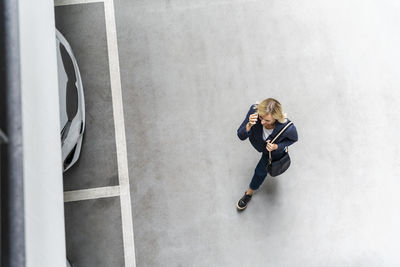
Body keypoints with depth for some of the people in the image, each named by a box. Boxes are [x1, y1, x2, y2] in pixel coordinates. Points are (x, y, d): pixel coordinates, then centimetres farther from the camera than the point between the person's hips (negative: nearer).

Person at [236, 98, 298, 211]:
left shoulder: (288, 128, -45)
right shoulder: (254, 110, -41)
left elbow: (293, 138, -18)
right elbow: (241, 136, -33)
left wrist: (277, 146, -35)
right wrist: (249, 125, -54)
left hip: (274, 152, -1)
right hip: (257, 141, 1)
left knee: (260, 171, 18)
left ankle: (249, 194, 48)